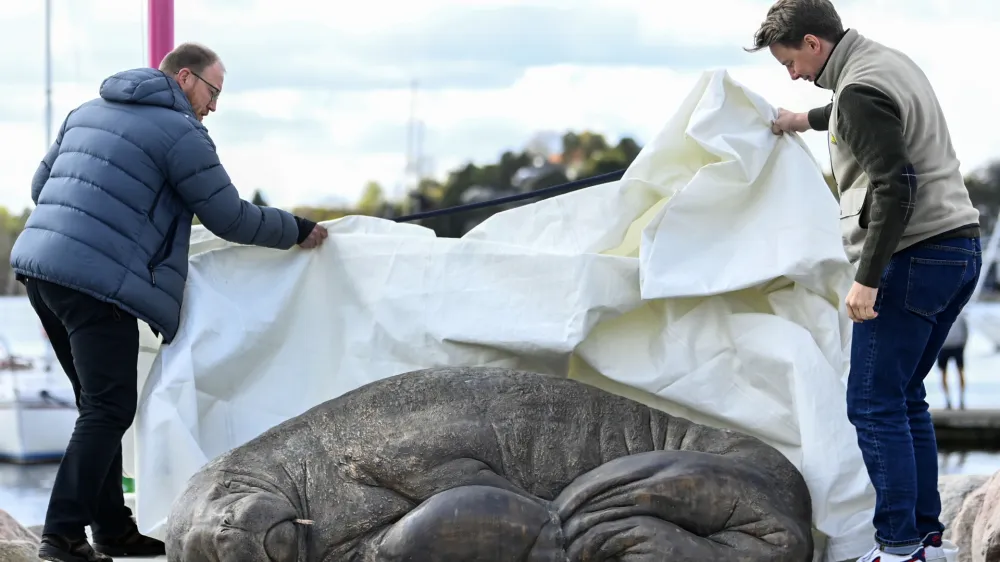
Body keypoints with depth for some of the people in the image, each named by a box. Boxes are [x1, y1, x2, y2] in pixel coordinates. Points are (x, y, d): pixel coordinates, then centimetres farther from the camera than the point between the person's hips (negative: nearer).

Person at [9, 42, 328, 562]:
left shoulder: (88, 112, 20)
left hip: (39, 264, 9)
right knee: (108, 410, -6)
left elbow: (41, 185, 26)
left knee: (99, 405, 16)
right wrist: (298, 231, 13)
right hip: (98, 284, -9)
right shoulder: (180, 132, -4)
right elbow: (230, 218, 0)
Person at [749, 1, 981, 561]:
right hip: (961, 248, 10)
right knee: (905, 399, 15)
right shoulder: (893, 61, 15)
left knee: (874, 404, -5)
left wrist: (867, 279, -21)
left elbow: (895, 186, -23)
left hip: (914, 257, -10)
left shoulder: (859, 91, -15)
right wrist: (808, 119, 51)